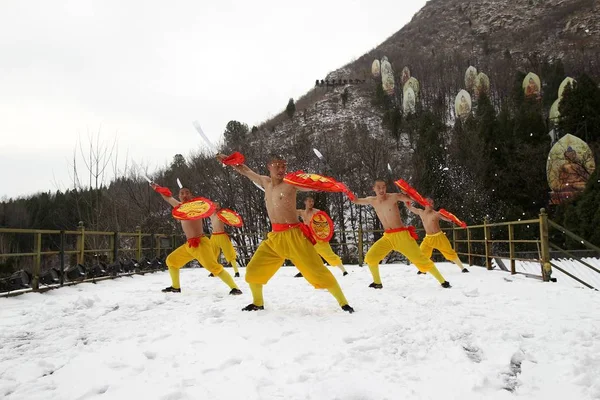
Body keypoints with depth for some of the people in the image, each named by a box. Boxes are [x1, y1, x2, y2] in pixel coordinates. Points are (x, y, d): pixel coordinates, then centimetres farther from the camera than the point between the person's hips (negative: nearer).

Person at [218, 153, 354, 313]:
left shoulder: (290, 183, -6)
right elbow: (245, 170, 23)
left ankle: (344, 303, 3)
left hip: (293, 236, -6)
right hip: (274, 237, 6)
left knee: (317, 270, -8)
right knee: (253, 270, 9)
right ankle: (258, 303, 31)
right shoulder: (266, 182, 11)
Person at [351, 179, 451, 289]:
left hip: (401, 235, -5)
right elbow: (355, 201, 16)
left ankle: (442, 281, 7)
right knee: (370, 257, -5)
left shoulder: (393, 197, -11)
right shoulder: (372, 200, 4)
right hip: (387, 236, 5)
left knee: (420, 258, -4)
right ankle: (377, 283, 15)